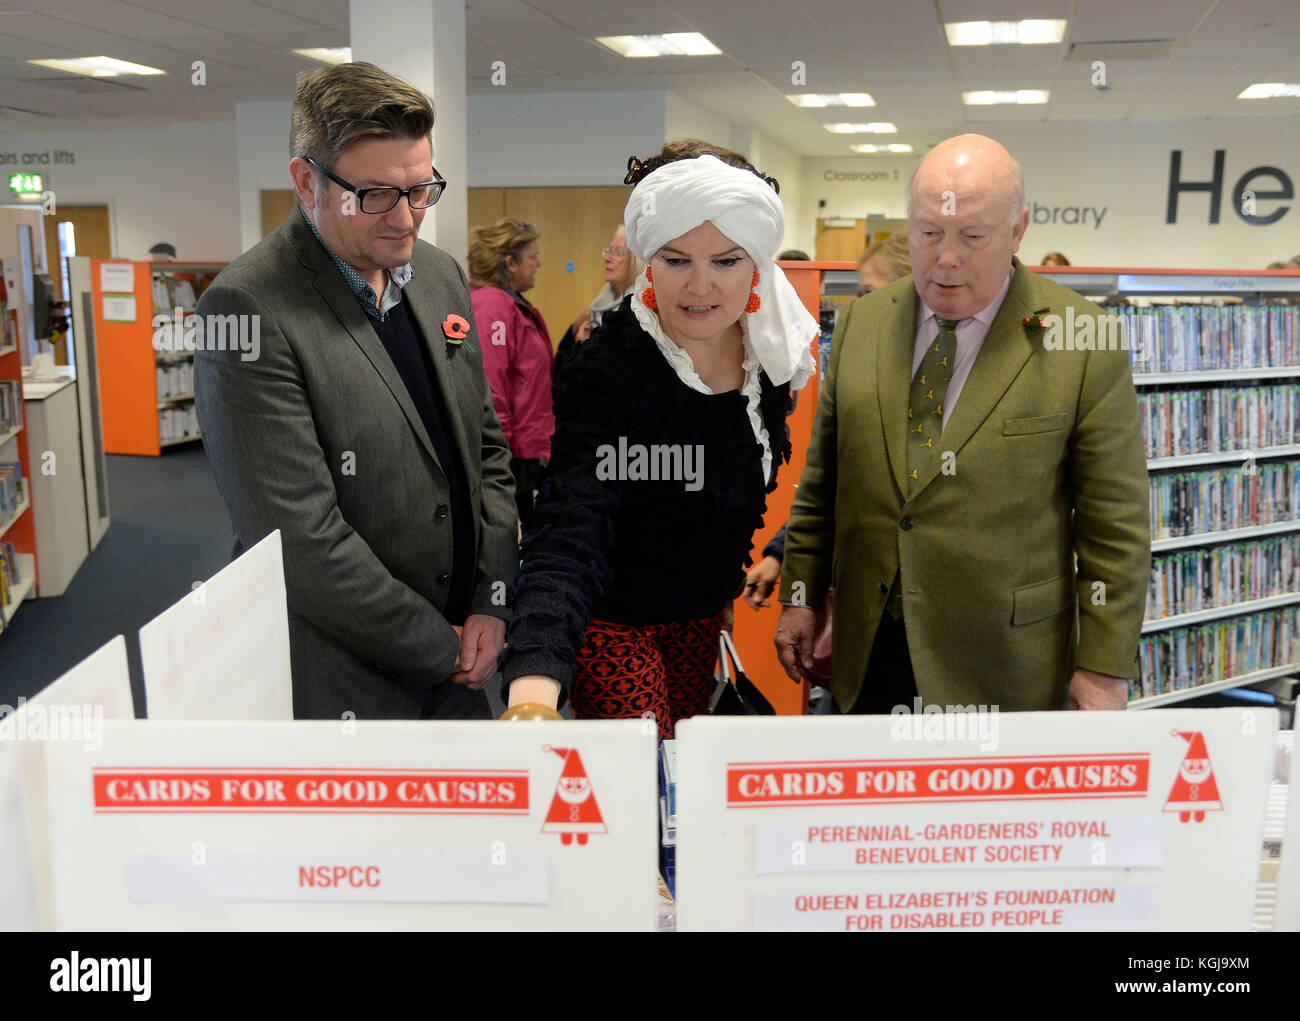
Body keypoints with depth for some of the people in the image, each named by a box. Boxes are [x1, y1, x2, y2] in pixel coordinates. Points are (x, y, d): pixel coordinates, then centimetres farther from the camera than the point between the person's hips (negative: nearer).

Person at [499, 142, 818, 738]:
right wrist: (533, 687, -55)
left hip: (701, 617, 7)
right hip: (612, 621, -6)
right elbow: (569, 533, -41)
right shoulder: (610, 371, -28)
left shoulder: (772, 352, -6)